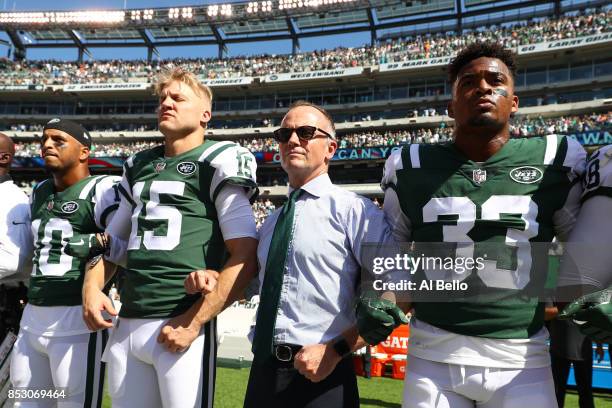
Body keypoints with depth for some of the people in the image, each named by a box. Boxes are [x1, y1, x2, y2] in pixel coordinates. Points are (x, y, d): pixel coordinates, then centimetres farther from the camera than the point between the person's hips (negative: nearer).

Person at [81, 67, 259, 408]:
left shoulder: (217, 162, -5)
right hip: (125, 326, 6)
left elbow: (246, 256, -11)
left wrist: (193, 323, -14)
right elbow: (113, 240, 24)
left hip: (180, 327, -6)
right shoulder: (138, 166, 15)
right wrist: (92, 287, 7)